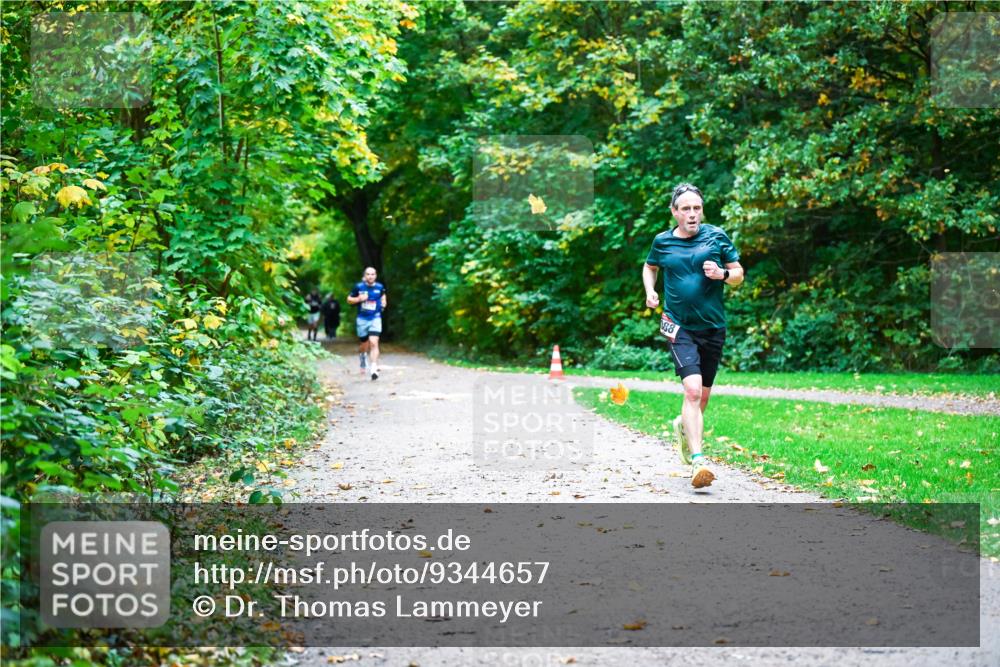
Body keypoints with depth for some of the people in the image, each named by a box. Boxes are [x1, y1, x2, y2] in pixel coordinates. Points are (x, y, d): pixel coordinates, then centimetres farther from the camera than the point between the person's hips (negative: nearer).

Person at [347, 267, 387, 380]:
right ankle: (362, 358, 45)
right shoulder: (359, 287, -3)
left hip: (375, 318, 0)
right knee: (365, 345, 10)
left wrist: (383, 304, 3)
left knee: (373, 343, -17)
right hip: (362, 319, 0)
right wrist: (359, 299, -12)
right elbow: (349, 299, 5)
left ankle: (374, 369, -20)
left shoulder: (380, 287, 1)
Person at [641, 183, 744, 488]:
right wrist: (650, 291, 4)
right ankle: (698, 461, -24)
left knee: (703, 395, 13)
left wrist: (722, 275, -15)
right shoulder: (662, 241, 2)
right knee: (692, 389, -20)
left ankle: (683, 426, 47)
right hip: (679, 326, -2)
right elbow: (649, 267, 23)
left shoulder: (717, 236, 1)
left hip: (713, 326, 2)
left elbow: (738, 274, 7)